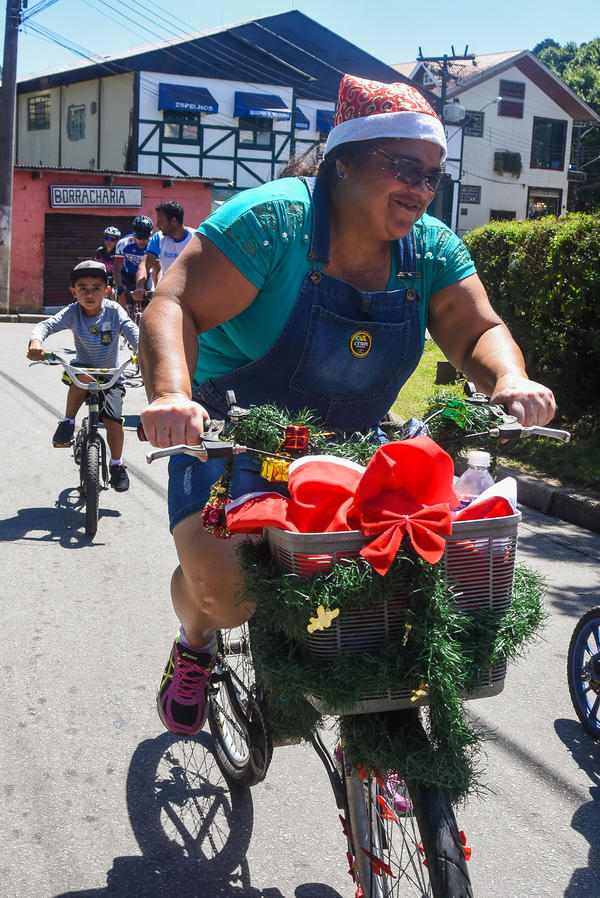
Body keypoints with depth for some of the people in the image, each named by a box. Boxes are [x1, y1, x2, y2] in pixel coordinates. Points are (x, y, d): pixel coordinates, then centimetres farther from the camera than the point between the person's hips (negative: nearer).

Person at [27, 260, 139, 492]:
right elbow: (47, 324, -25)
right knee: (82, 376, -37)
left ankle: (116, 465, 11)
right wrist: (35, 341, -47)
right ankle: (68, 423, -15)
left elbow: (131, 331, -24)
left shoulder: (114, 310, -13)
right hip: (84, 368, 0)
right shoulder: (73, 312, -12)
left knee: (113, 421, -16)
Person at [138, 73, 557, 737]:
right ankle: (194, 644, 15)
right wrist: (171, 395, -45)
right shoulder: (271, 219, -20)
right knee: (222, 585, -25)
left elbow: (478, 332, -1)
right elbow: (174, 306, -26)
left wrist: (509, 379, -25)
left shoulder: (431, 248, -2)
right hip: (232, 437, -5)